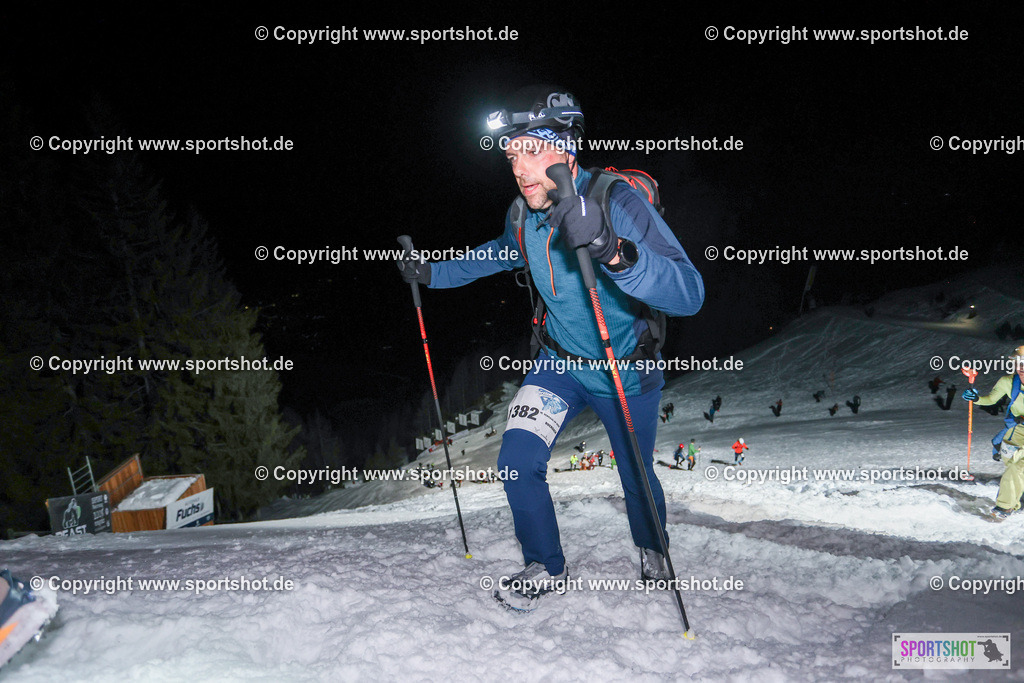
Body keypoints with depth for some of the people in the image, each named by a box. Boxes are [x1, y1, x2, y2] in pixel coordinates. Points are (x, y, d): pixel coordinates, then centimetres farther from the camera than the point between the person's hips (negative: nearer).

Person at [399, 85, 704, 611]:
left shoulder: (618, 202, -30)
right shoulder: (521, 217, -11)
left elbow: (689, 294, -42)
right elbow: (499, 255, 15)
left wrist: (614, 252, -57)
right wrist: (432, 274, 16)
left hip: (628, 373, -3)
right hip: (560, 362, 4)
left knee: (637, 477, 14)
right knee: (517, 460, -9)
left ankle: (652, 549, 49)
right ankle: (545, 566, 16)